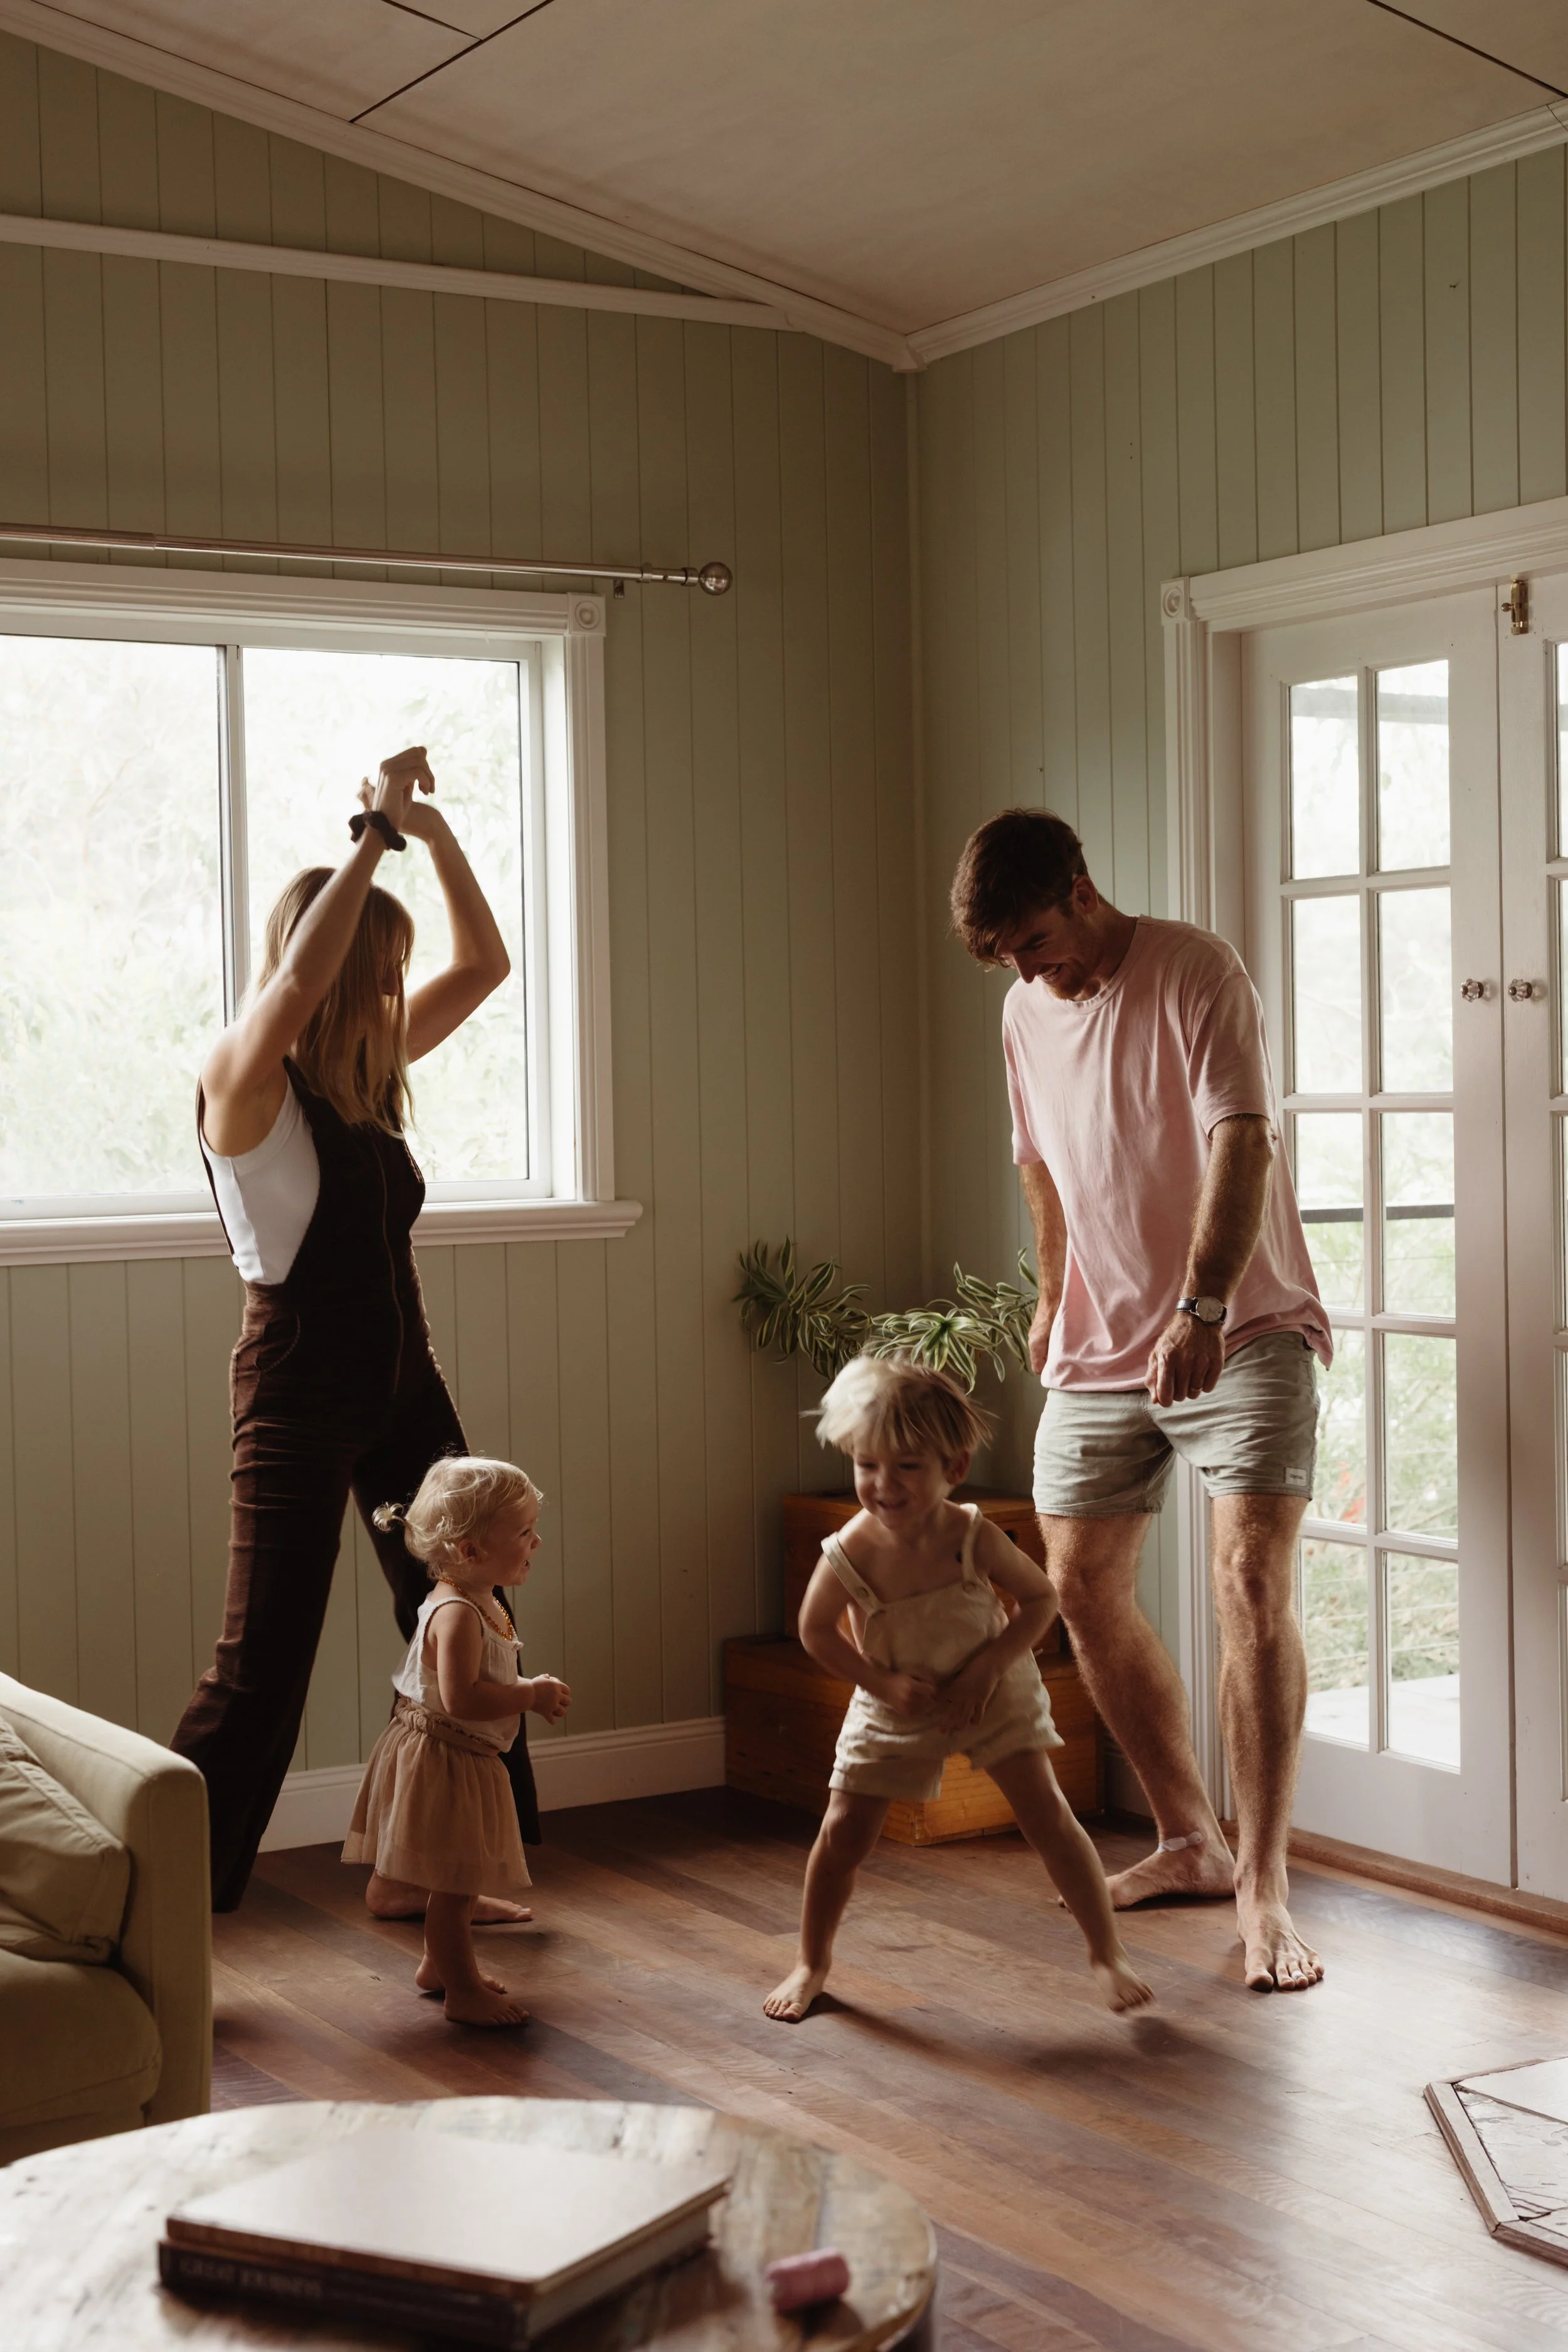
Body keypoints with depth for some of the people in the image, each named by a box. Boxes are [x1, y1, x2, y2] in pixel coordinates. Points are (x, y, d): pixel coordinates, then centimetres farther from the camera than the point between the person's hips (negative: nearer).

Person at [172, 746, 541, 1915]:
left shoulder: (371, 1072, 8)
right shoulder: (244, 1081, -13)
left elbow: (483, 964, 14)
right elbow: (297, 981, -33)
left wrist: (437, 832, 2)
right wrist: (375, 835, -26)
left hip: (404, 1382, 8)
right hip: (299, 1390, -8)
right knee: (261, 1666, -7)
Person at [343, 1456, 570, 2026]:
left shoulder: (484, 1606, 8)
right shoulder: (456, 1614, -26)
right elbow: (461, 1698, -34)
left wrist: (533, 1694, 6)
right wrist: (531, 1694, -26)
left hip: (467, 1763, 11)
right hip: (442, 1761, -11)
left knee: (459, 1882, 23)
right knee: (453, 1885, -1)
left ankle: (439, 1966, 38)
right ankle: (463, 1991, 8)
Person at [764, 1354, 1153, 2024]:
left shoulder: (974, 1538, -27)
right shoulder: (850, 1554, -26)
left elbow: (1041, 1598, -12)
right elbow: (816, 1630, -9)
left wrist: (986, 1668, -22)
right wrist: (885, 1682, -19)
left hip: (992, 1693, -1)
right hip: (894, 1708, 1)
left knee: (1049, 1817, -8)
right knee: (843, 1834, 2)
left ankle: (1108, 1952, 8)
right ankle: (812, 1963, 24)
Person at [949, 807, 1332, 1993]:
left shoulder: (1198, 973, -13)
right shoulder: (1026, 1013, 9)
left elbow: (1241, 1143, -25)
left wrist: (1201, 1308, -37)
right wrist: (1055, 1298, 27)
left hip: (1242, 1332, -7)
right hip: (1102, 1349, 7)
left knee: (1254, 1584, -17)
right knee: (1085, 1589, 8)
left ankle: (1264, 1887, -12)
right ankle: (1191, 1841, 24)